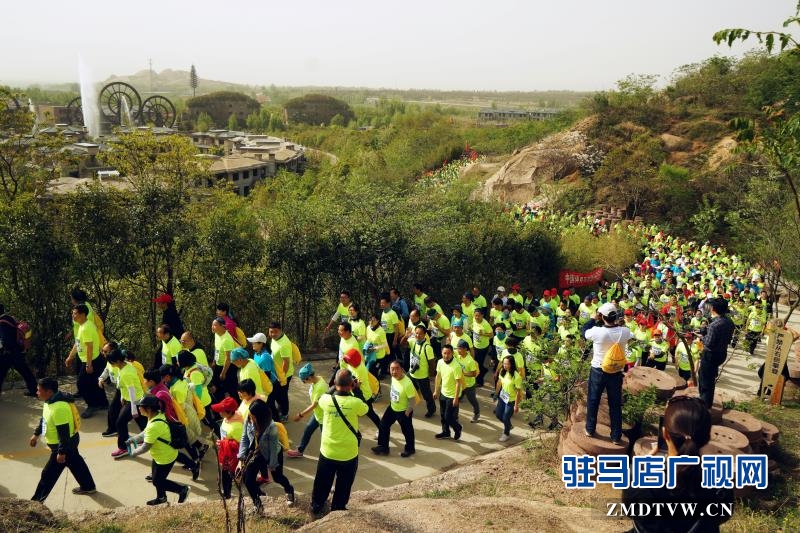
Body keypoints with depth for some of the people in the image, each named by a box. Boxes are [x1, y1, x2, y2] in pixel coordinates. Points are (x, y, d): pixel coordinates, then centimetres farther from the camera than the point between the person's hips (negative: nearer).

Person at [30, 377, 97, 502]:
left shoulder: (59, 408, -35)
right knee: (76, 464, 24)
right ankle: (88, 487, 40)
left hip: (64, 444, -10)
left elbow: (64, 432, -30)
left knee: (48, 474, 3)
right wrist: (36, 434, 23)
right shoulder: (51, 401, -3)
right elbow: (44, 419, 16)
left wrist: (61, 452, -23)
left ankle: (37, 500, 18)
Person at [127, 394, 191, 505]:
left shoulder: (154, 426, -37)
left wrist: (134, 452, -9)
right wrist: (133, 439, 7)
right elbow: (146, 433, 10)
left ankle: (183, 489, 19)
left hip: (166, 457, -9)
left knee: (157, 481, 10)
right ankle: (161, 497, 49)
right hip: (160, 454, 9)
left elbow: (145, 447, -27)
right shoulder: (158, 415, -8)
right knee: (157, 478, 26)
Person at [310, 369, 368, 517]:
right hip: (348, 454, -2)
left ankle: (316, 507, 42)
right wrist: (355, 390, 5)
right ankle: (338, 509, 36)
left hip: (327, 451, 2)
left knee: (322, 482, 25)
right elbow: (366, 409, 1)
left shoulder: (326, 399, -16)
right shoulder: (355, 403, -22)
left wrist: (335, 388, 10)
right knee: (344, 485, 21)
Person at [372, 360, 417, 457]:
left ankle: (410, 448, 39)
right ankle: (383, 446, 31)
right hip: (392, 408, 7)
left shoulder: (407, 383, -35)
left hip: (403, 411, -7)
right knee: (383, 425, 14)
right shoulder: (393, 377, -13)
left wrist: (407, 412, -20)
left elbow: (412, 400, -26)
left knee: (406, 430, 14)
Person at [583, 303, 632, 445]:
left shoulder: (597, 331, -23)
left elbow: (584, 333, 0)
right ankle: (616, 436, 18)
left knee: (593, 401, 16)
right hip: (616, 372, 2)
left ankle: (590, 429, 30)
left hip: (598, 371, -1)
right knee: (615, 404, 11)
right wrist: (616, 320, 12)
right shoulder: (625, 332, -14)